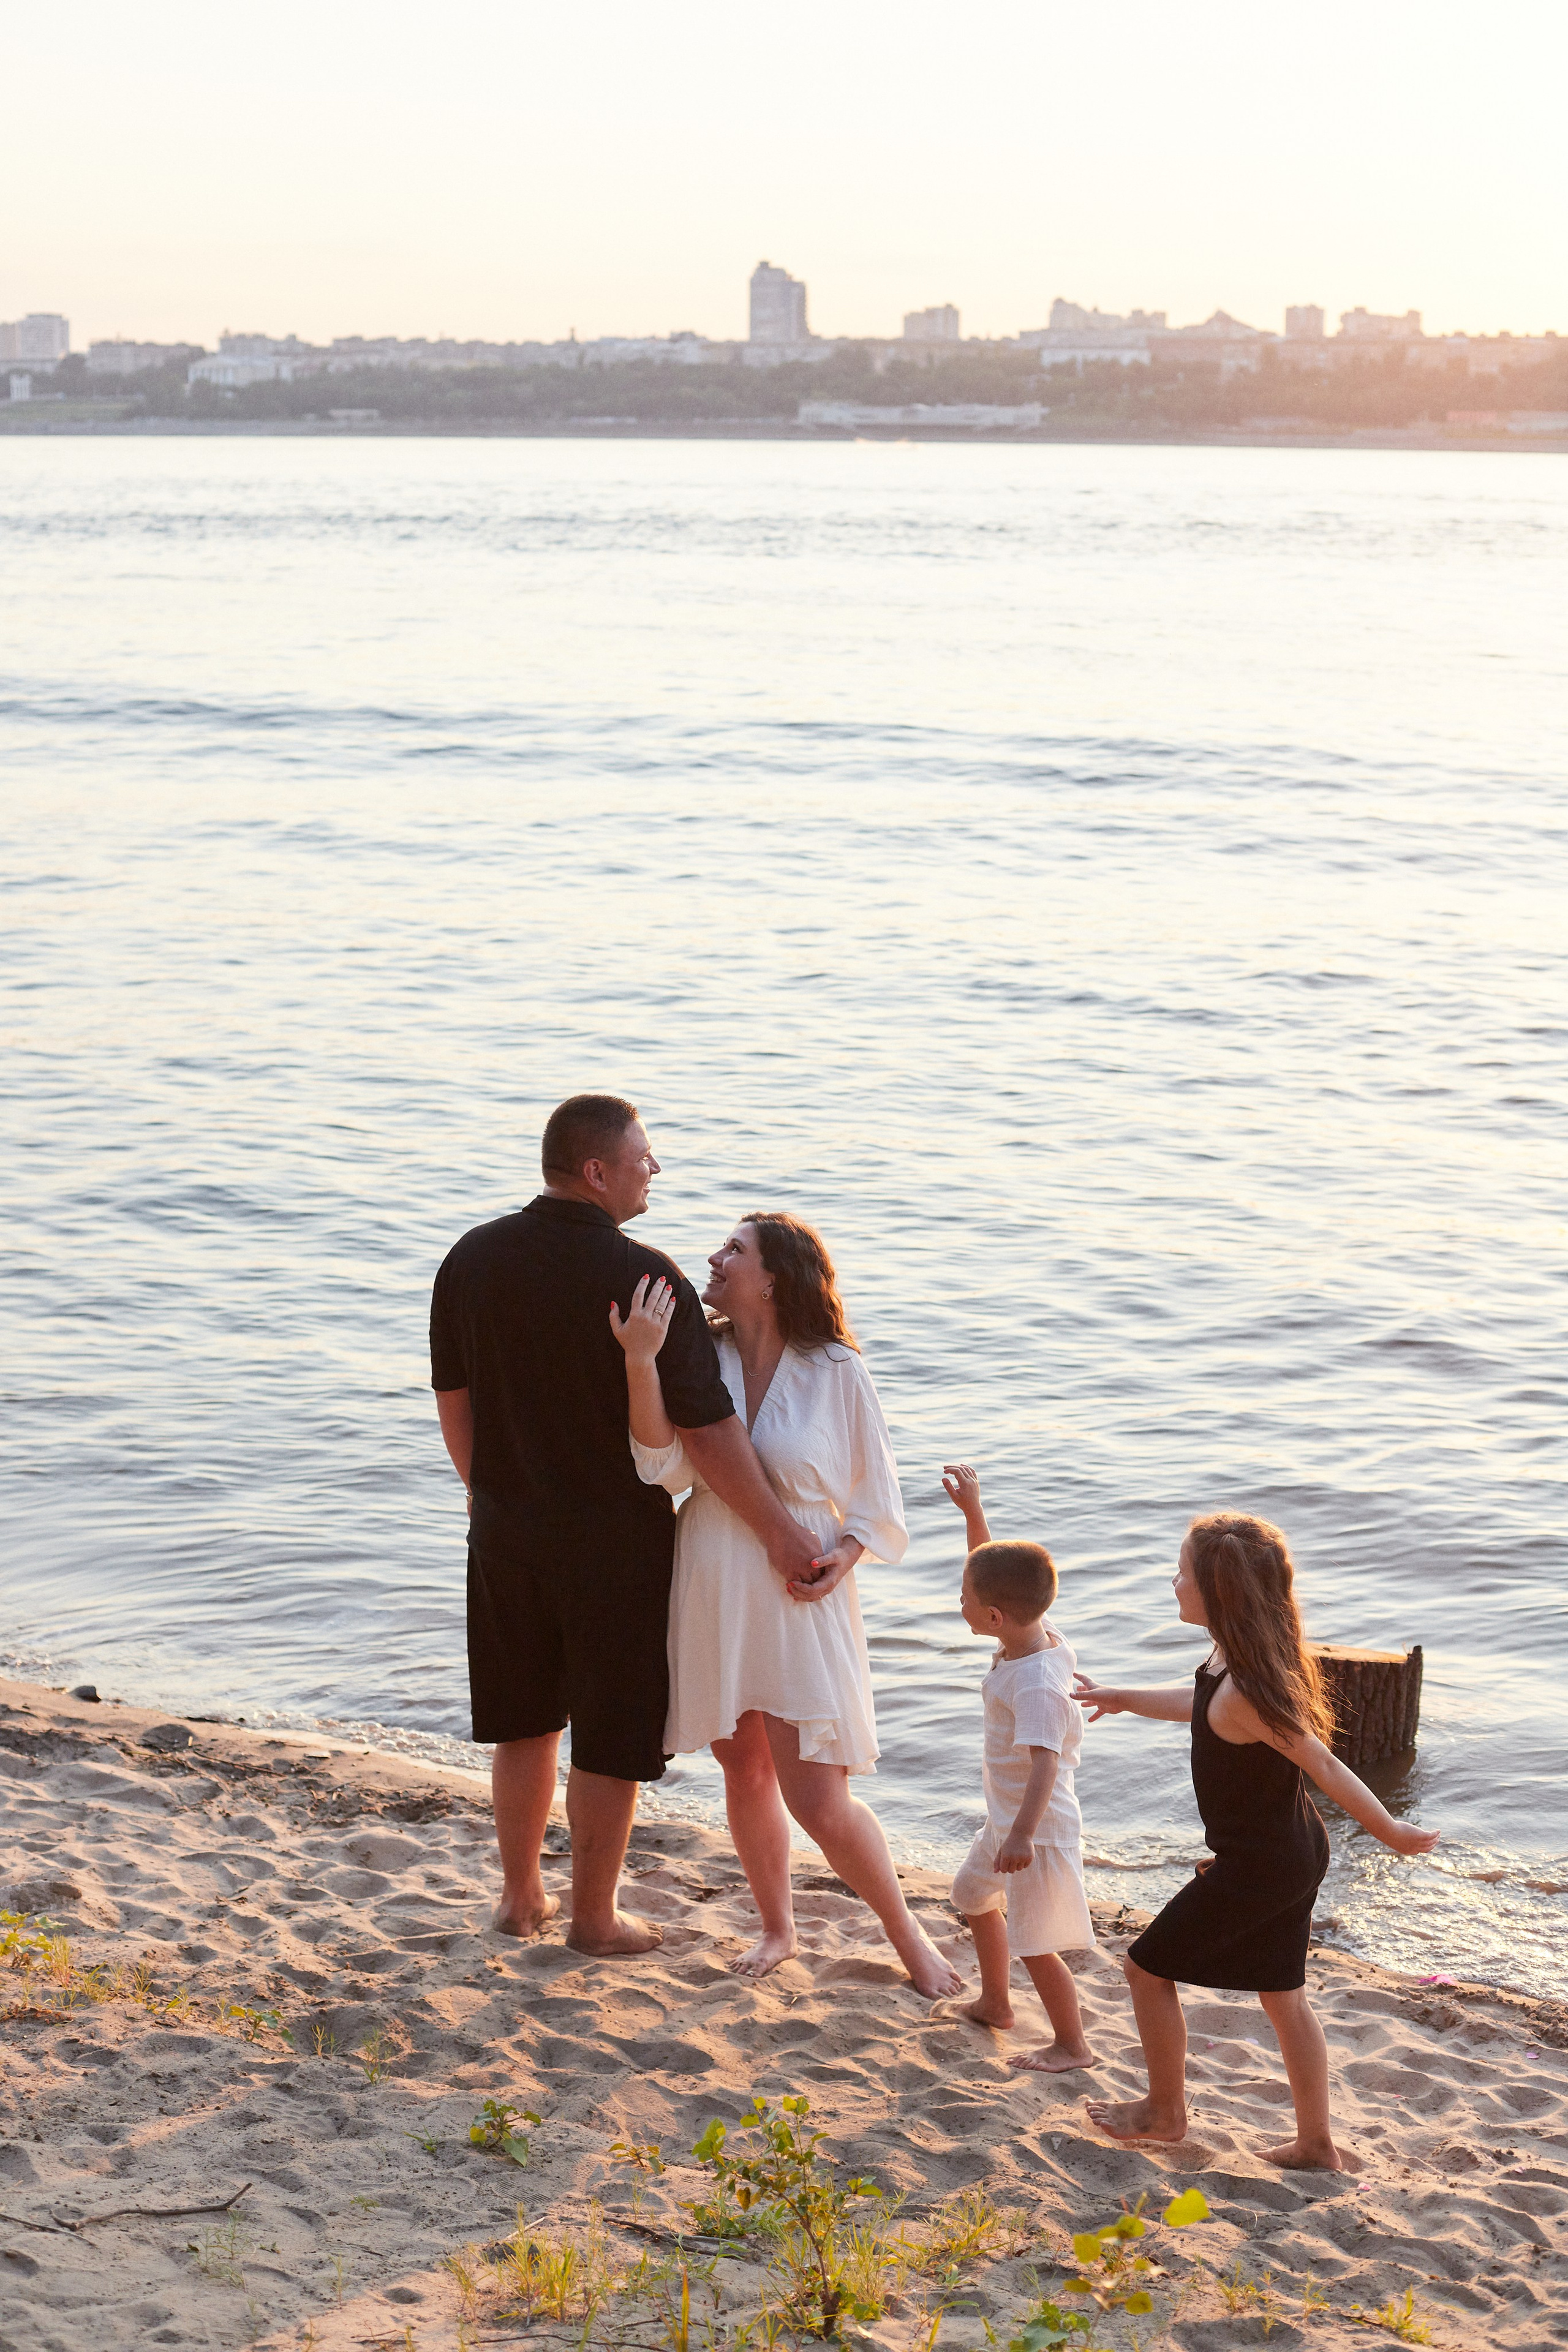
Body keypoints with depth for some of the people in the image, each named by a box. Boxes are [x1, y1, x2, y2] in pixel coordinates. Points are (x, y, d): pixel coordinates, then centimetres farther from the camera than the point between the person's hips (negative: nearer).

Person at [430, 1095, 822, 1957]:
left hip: (508, 1527, 5)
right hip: (615, 1537, -5)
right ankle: (594, 1916, 20)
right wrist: (778, 1532, -11)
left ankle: (521, 1895, 32)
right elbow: (707, 1430, -20)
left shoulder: (472, 1260, -4)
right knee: (611, 1736, 9)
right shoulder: (646, 1279, -20)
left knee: (526, 1722, 20)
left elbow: (452, 1397, 7)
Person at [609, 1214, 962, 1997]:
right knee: (745, 1774, 13)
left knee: (817, 1801, -6)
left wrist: (846, 1552, -15)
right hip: (713, 1599, 3)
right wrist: (640, 1363, -23)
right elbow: (663, 1463, -13)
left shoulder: (836, 1373, -6)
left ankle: (904, 1929, 17)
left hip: (799, 1601, -3)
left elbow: (876, 1492, 3)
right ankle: (776, 1927, 35)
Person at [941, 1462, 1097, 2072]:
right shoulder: (1029, 1630, -5)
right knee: (973, 1895, 28)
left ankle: (1073, 2045, 14)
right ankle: (994, 2004, 45)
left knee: (1034, 1942, -2)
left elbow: (1045, 1760, -37)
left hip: (1039, 1827, -11)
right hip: (1006, 1817, 11)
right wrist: (971, 1507, -1)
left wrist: (1023, 1834, -42)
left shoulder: (1037, 1682, -32)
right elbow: (991, 1567, 8)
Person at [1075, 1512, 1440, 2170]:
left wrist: (1393, 1833, -11)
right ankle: (1317, 2145, 29)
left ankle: (1165, 2111, 27)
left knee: (1148, 1967, 9)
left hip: (1256, 1866, -9)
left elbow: (1326, 1769, -23)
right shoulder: (1232, 1658, -2)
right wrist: (1126, 1699, 30)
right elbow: (1203, 1705, 21)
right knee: (1283, 1996, 19)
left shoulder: (1243, 1693, -31)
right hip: (1294, 1851, 9)